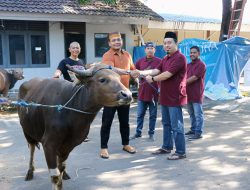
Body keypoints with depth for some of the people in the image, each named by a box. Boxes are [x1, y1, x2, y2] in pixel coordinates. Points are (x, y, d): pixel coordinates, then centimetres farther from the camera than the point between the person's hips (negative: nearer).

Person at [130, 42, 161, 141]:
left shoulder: (159, 61, -3)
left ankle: (151, 133, 20)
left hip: (154, 92, -2)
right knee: (140, 114, 11)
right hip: (142, 91, 3)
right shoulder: (140, 61, 6)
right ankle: (138, 132, 23)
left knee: (153, 115, 8)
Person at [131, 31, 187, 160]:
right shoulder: (165, 59, 16)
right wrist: (140, 72, -9)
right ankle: (167, 147, 29)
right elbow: (156, 71, 6)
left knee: (176, 126, -3)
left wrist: (152, 79, -7)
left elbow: (167, 74, -21)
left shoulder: (179, 58, -16)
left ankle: (181, 152, 7)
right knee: (166, 124, 17)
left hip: (175, 98, -9)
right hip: (165, 97, 10)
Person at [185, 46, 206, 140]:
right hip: (189, 94, 8)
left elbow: (194, 78, -17)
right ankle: (193, 130, 27)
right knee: (191, 114, 16)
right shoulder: (188, 65, 16)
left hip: (196, 94, -8)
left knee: (198, 114, -2)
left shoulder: (201, 65, -9)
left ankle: (198, 133, 3)